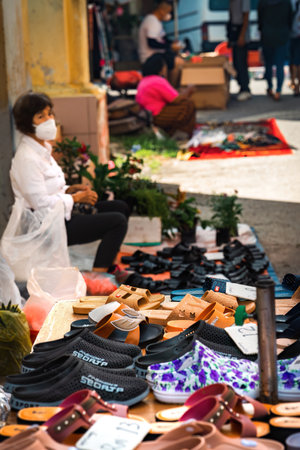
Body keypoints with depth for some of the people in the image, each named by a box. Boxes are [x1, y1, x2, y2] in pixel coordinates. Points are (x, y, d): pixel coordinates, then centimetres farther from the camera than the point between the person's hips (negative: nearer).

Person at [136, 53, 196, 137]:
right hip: (155, 117, -10)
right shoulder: (159, 81, -17)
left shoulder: (144, 80, 14)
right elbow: (177, 100, -16)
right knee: (188, 105, -10)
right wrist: (188, 91, 1)